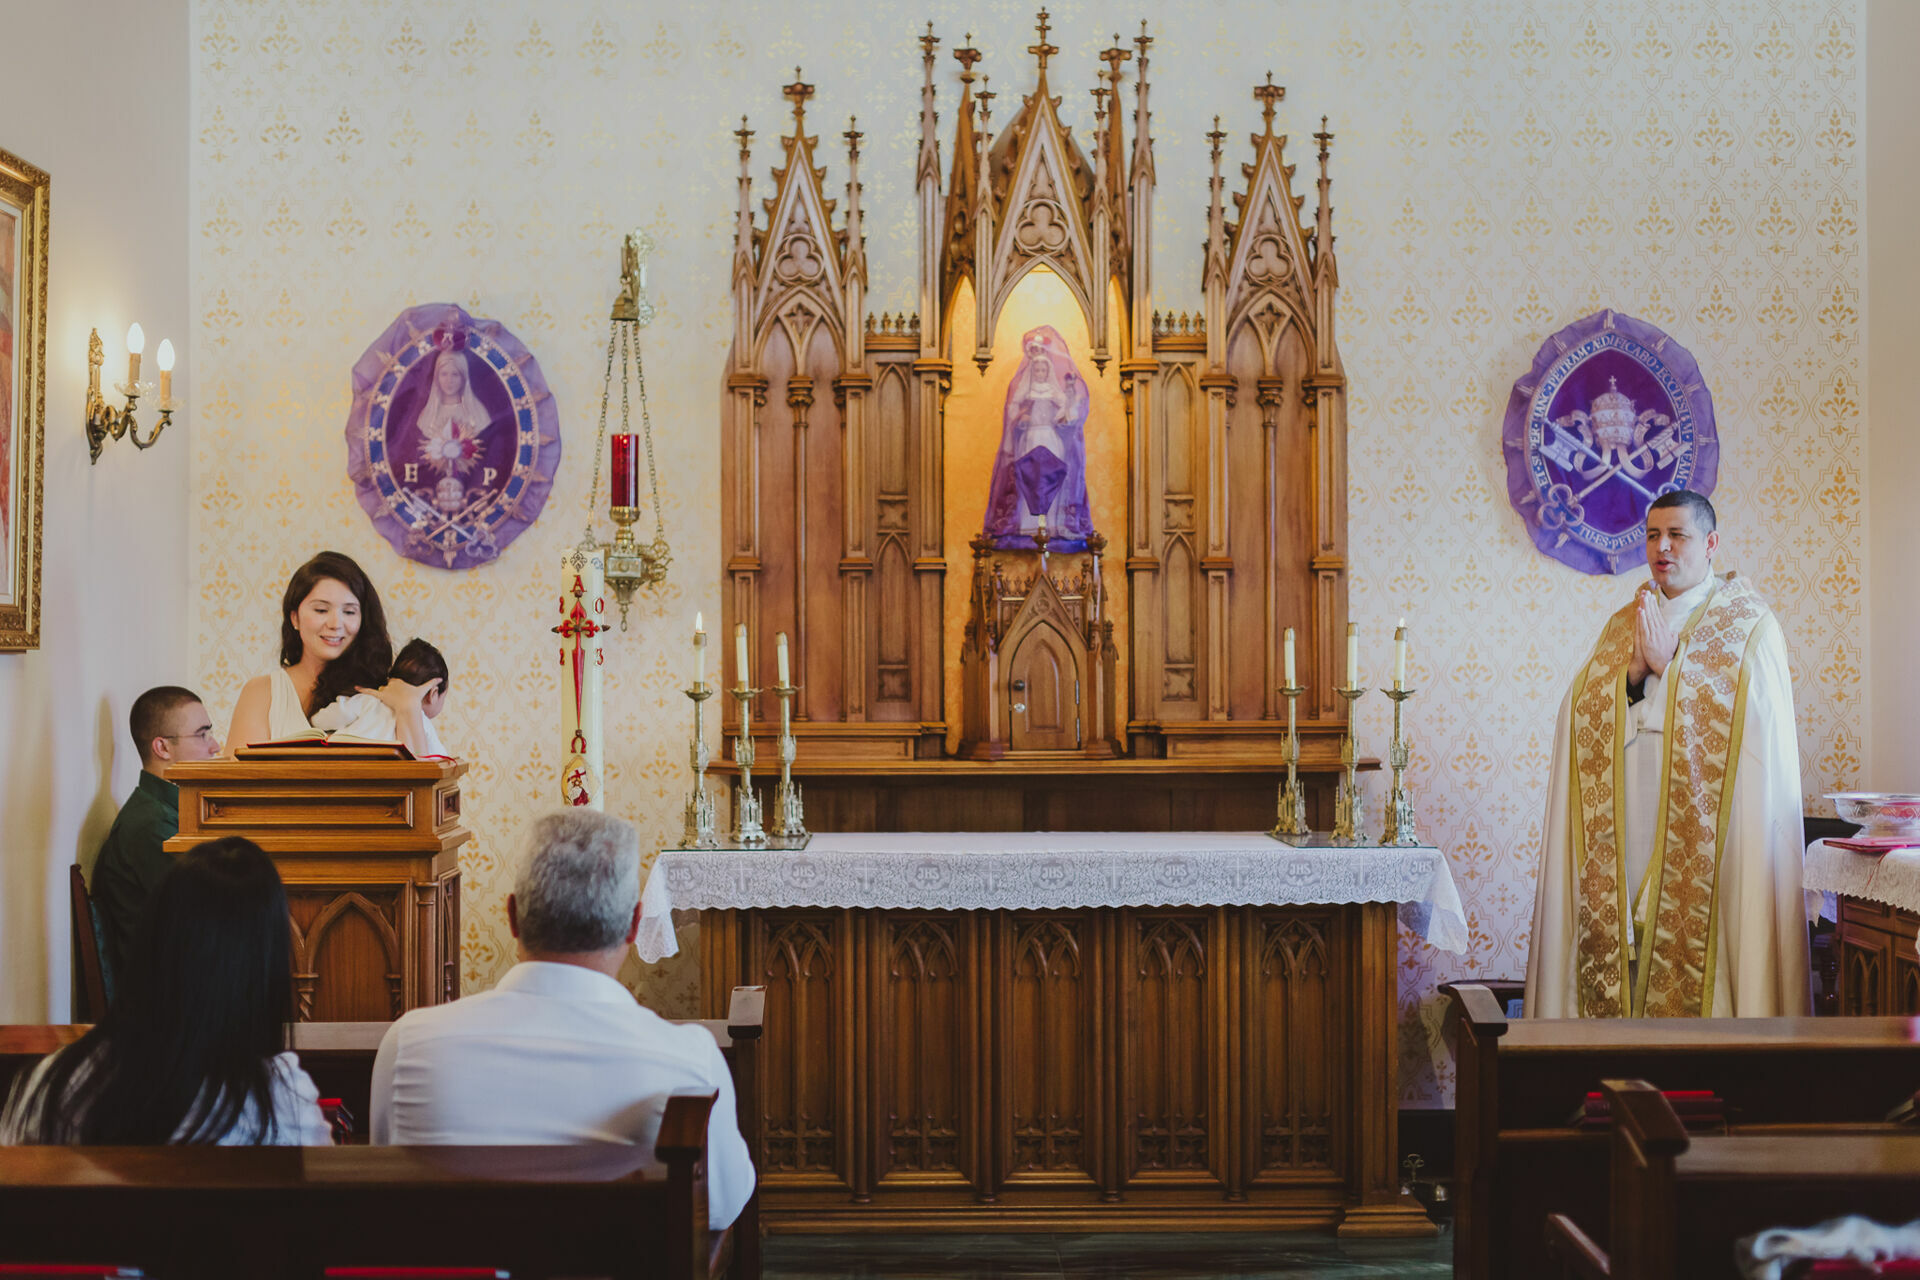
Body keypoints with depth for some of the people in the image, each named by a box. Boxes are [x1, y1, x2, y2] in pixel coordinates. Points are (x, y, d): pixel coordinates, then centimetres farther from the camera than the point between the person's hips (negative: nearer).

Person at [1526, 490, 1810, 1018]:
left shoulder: (1749, 626, 4)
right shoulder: (1626, 623, 18)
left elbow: (1741, 723, -11)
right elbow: (1582, 716, 8)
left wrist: (1668, 663, -10)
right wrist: (1635, 670, -8)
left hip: (1702, 838, -4)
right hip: (1623, 843, 4)